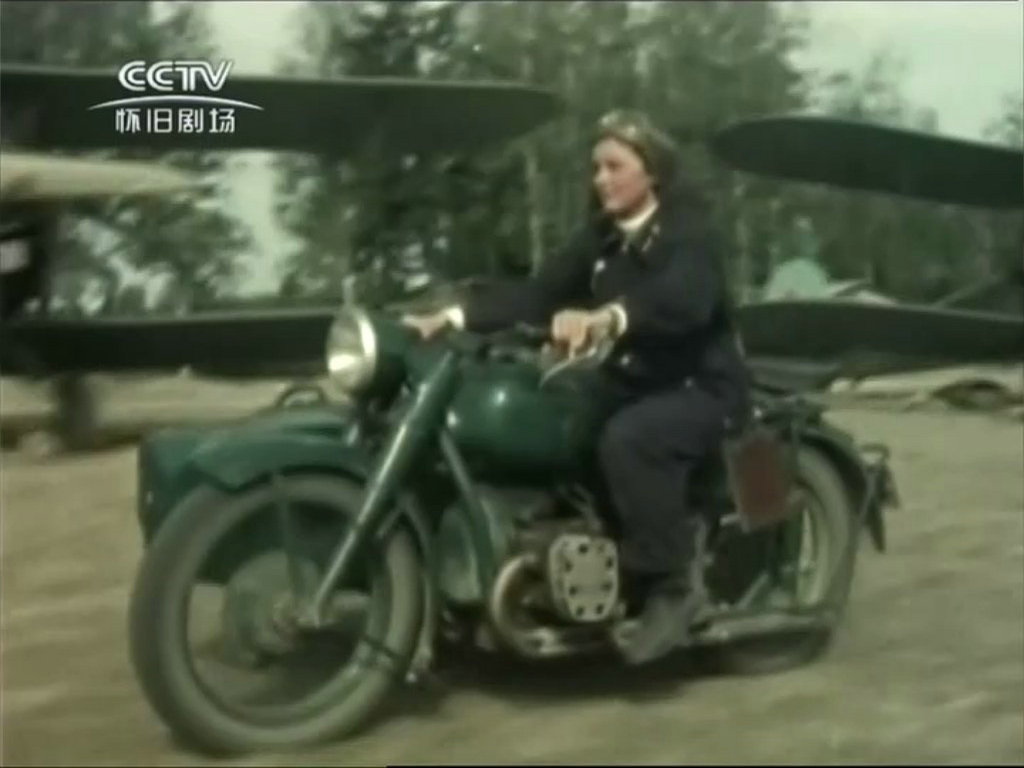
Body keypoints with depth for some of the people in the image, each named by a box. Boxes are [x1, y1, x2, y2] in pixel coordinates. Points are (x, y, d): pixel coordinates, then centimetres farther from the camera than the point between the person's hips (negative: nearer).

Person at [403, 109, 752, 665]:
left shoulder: (687, 231, -12)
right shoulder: (601, 236, 9)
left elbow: (684, 300, -34)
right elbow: (537, 293, -1)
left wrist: (607, 318, -52)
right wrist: (454, 316, -14)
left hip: (700, 385, -7)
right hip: (629, 382, 7)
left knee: (626, 441, -36)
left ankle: (669, 589, -25)